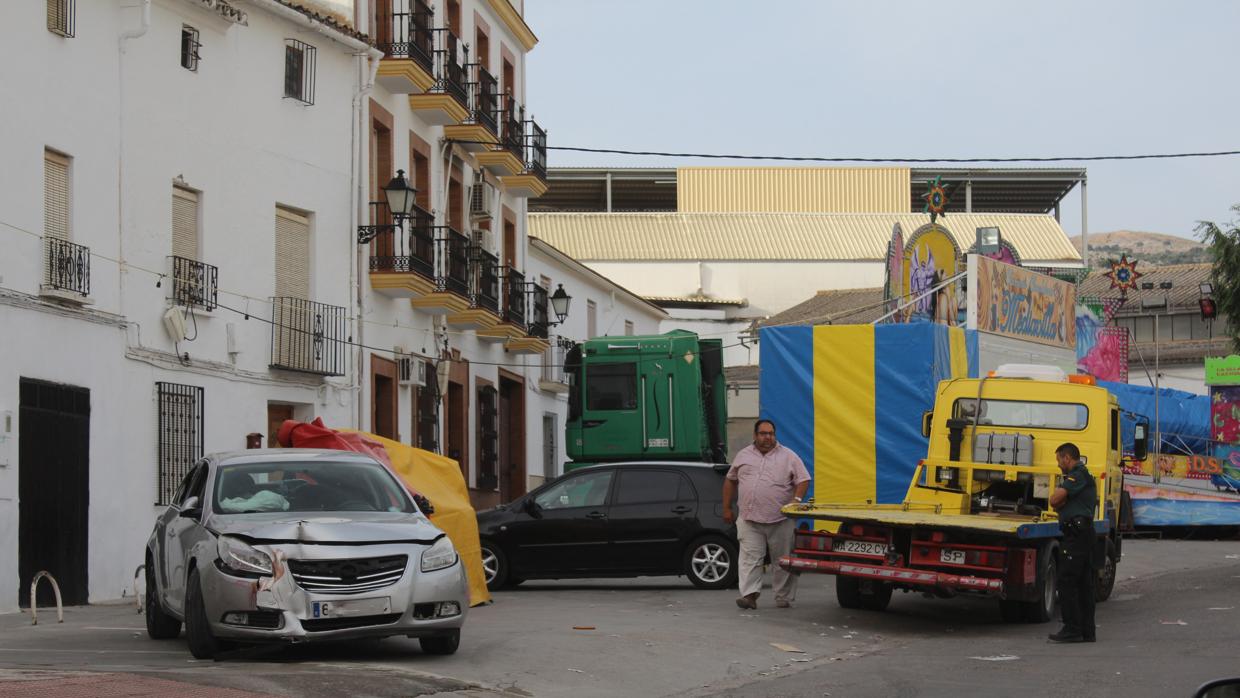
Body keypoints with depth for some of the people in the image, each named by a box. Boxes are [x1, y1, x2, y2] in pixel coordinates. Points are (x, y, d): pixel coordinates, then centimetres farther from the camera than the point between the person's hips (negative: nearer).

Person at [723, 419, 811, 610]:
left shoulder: (788, 457, 4)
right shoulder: (743, 456, 11)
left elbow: (803, 480, 1)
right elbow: (730, 481, 19)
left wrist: (796, 500, -15)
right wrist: (727, 508, 15)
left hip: (780, 521, -1)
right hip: (749, 521, 1)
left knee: (783, 561, 3)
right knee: (750, 558, -8)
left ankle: (783, 598, 11)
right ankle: (749, 595, -11)